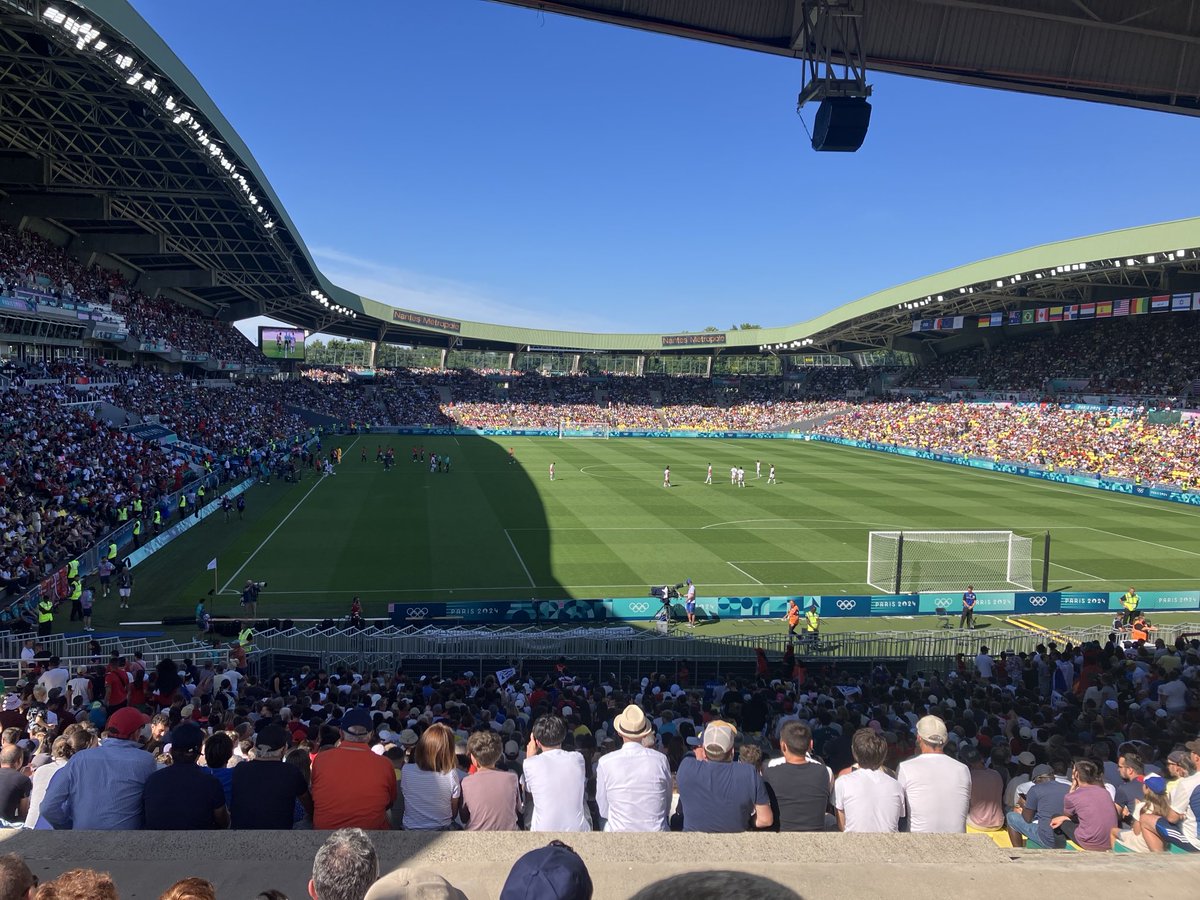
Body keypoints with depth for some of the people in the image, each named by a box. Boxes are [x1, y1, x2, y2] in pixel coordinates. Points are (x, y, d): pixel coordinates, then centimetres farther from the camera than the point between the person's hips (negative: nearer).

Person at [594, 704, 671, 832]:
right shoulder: (660, 759, -4)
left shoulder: (605, 762, -7)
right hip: (656, 830, 1)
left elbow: (603, 811, 1)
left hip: (619, 831, -1)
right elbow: (667, 807, 7)